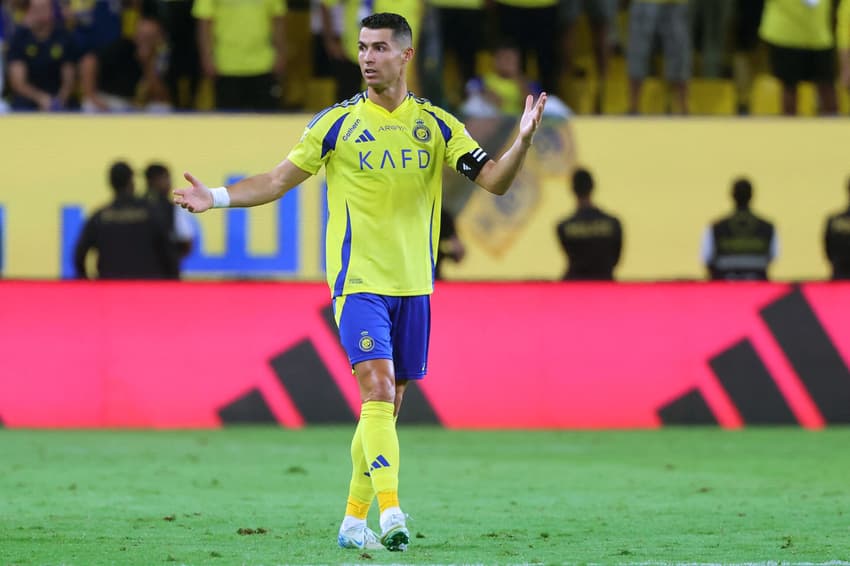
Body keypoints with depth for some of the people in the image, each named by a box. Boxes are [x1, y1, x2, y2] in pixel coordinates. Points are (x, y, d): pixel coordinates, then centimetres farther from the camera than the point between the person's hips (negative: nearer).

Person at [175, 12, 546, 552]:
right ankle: (390, 512, -28)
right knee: (378, 388, -19)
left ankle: (354, 519, 17)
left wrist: (523, 142, -17)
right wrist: (218, 197, -9)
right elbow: (280, 179, 4)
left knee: (388, 403, 7)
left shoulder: (436, 123, 6)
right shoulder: (338, 122, 0)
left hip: (414, 284, 3)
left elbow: (494, 180, 1)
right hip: (359, 279, -3)